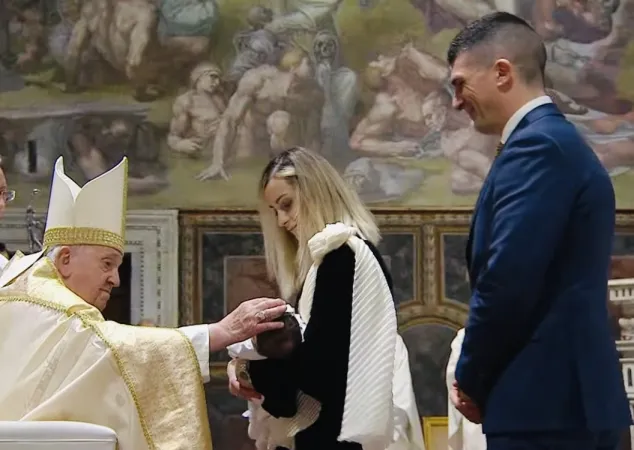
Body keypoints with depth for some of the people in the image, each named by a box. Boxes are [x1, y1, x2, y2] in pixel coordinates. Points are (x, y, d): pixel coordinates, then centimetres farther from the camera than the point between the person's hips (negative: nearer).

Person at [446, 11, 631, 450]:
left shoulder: (537, 145, -12)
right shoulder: (560, 142, 19)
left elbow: (506, 282, -20)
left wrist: (470, 381, -5)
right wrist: (482, 380, 11)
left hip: (544, 402, -10)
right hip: (568, 396, 10)